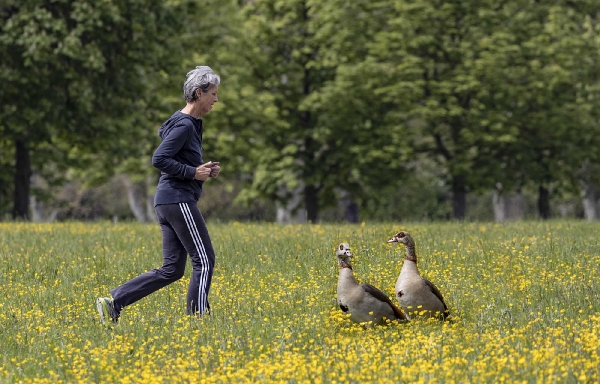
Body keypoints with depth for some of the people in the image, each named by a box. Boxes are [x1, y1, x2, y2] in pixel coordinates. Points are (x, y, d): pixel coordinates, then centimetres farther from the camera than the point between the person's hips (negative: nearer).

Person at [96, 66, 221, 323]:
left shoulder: (189, 124, 19)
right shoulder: (184, 126, -13)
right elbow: (159, 159, -21)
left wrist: (205, 169, 12)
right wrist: (193, 173, -16)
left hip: (168, 202, 10)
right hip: (178, 200, -10)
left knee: (171, 269, 8)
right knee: (204, 261, -5)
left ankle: (113, 301, 4)